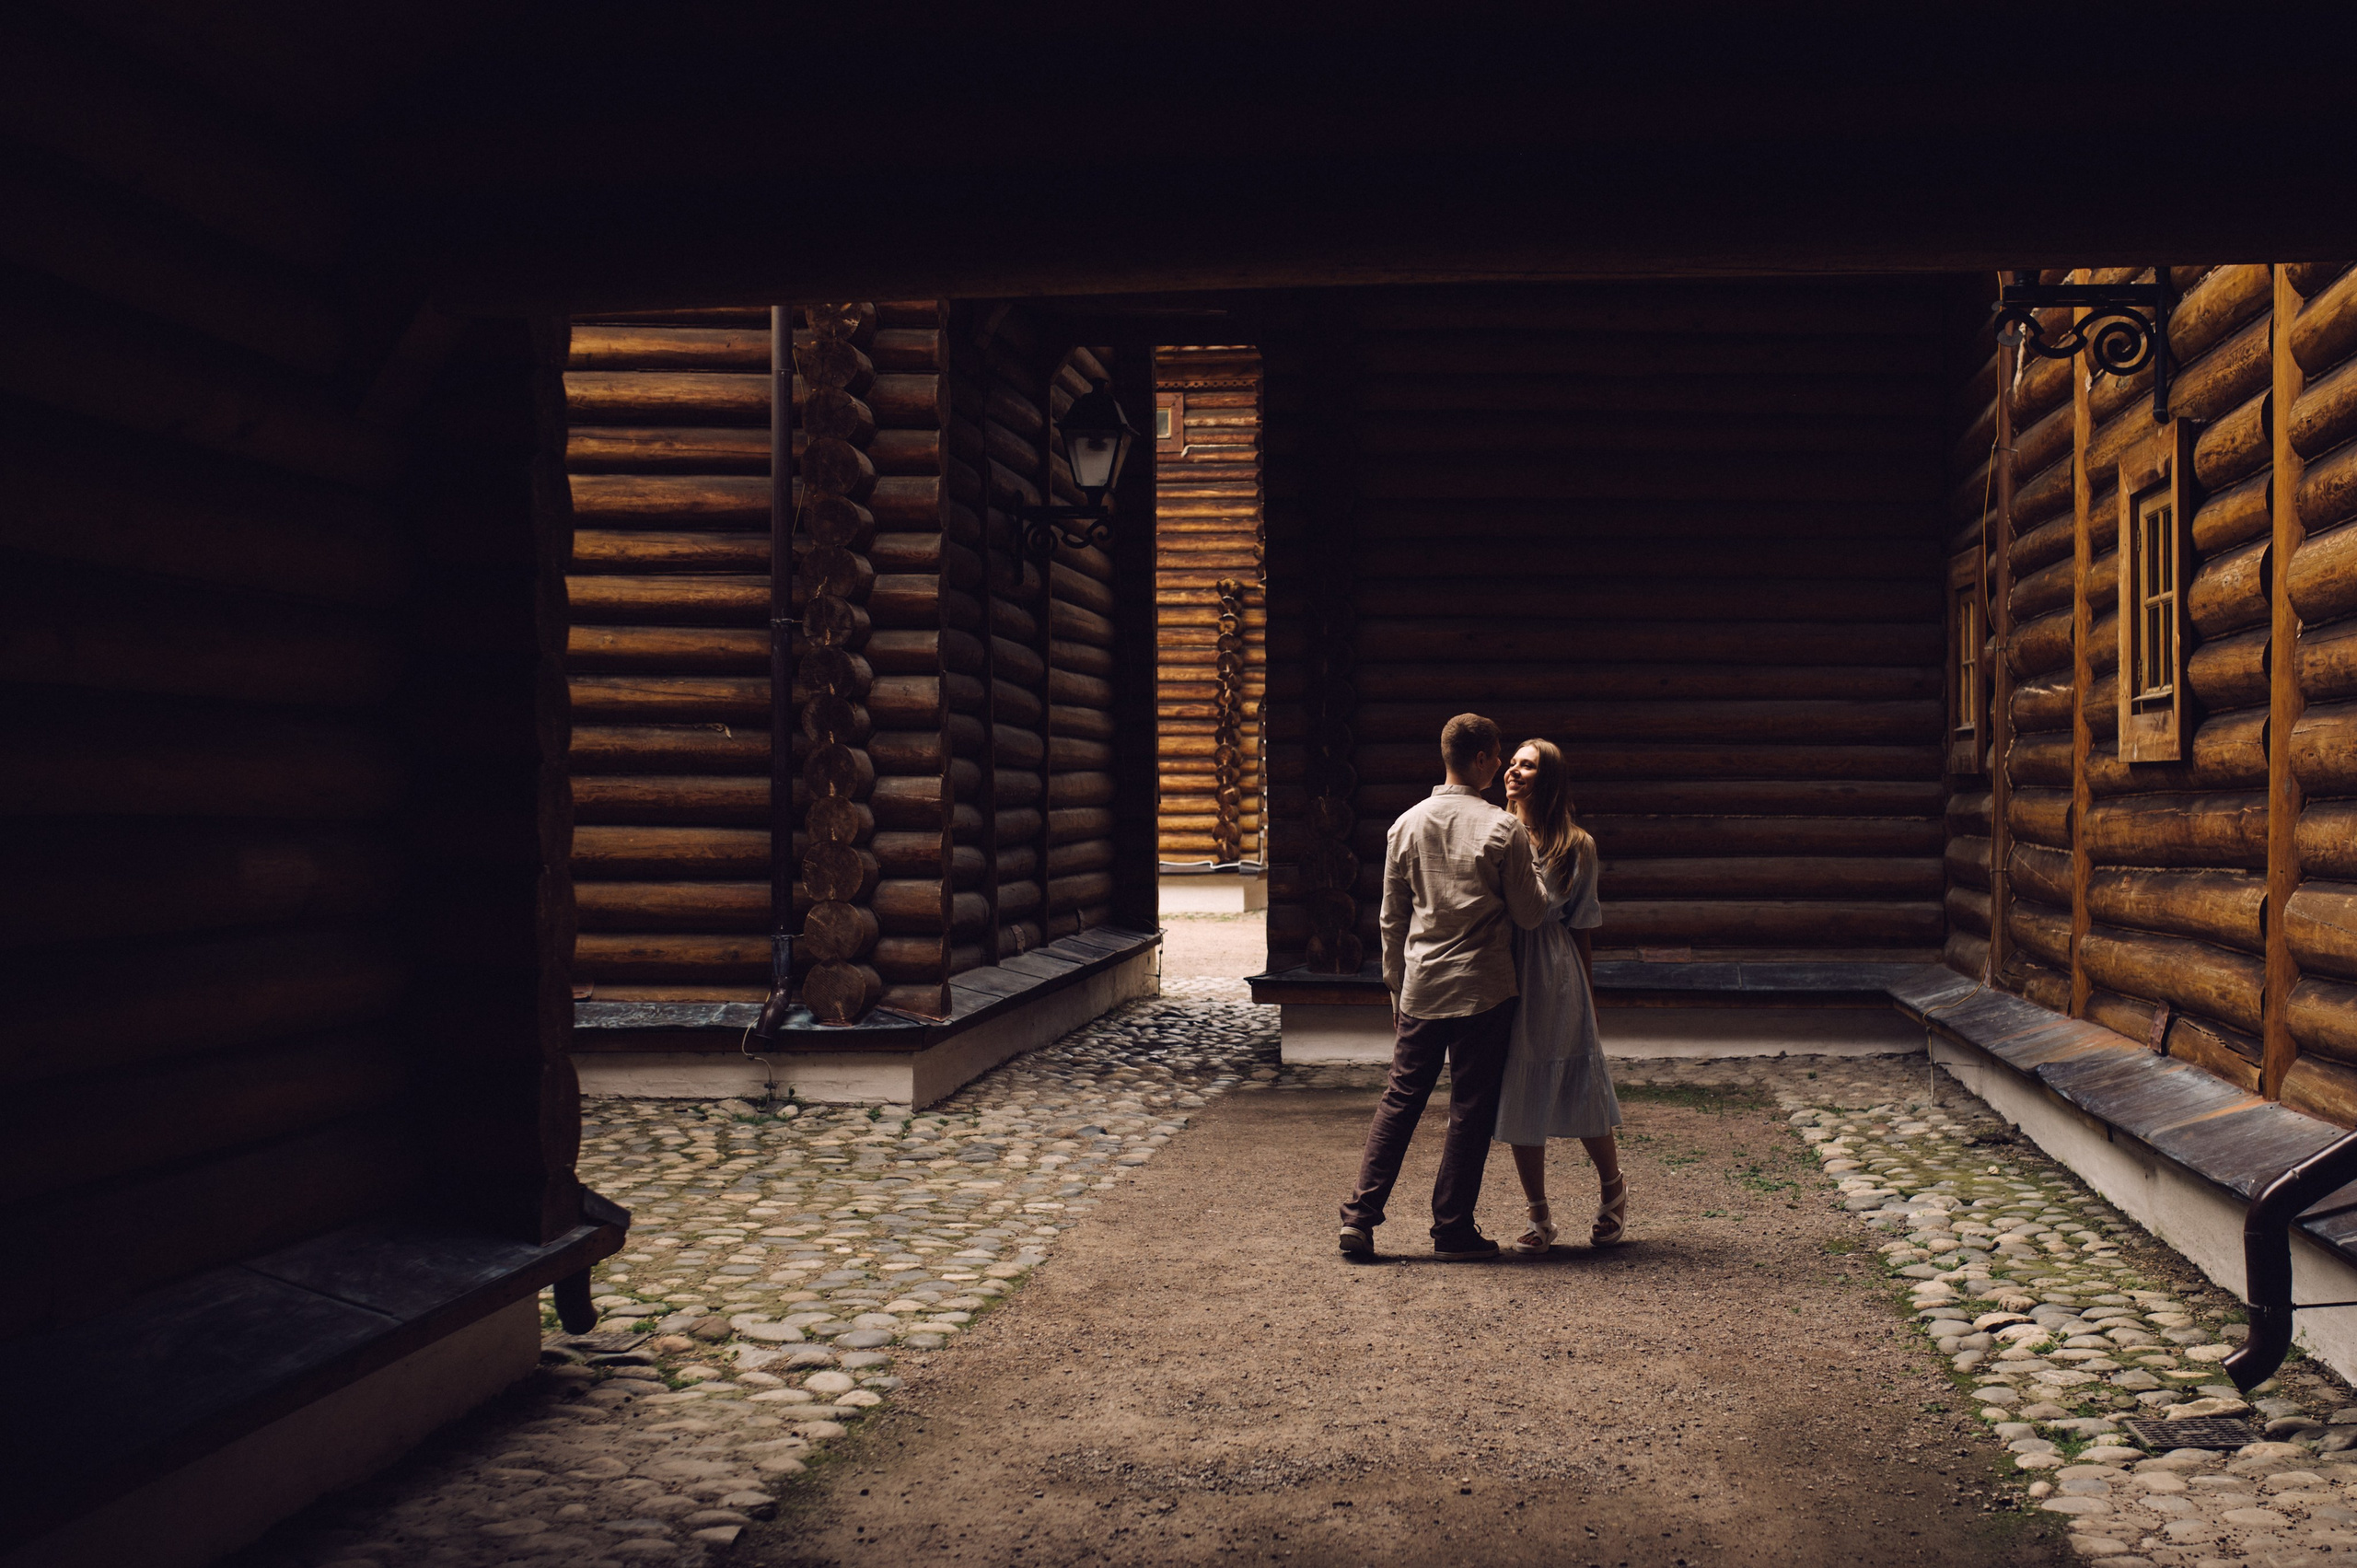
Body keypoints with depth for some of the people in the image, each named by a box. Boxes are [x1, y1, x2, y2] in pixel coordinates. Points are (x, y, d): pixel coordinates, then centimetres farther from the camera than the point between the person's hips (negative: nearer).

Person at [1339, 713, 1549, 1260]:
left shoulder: (1407, 825, 2)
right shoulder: (1503, 830, -9)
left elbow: (1392, 919, 8)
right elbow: (1530, 915, -3)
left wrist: (1396, 988, 18)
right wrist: (1535, 872, 15)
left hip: (1421, 989, 4)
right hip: (1484, 989, -4)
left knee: (1400, 1100, 10)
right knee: (1471, 1111, 5)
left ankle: (1360, 1217, 5)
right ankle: (1453, 1229, 10)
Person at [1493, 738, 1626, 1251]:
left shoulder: (1575, 846, 2)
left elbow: (1582, 928, 5)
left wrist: (1589, 1000, 4)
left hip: (1557, 982, -2)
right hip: (1504, 980, 2)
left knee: (1579, 1089, 3)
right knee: (1519, 1099, 6)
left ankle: (1613, 1191, 29)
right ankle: (1539, 1218, 17)